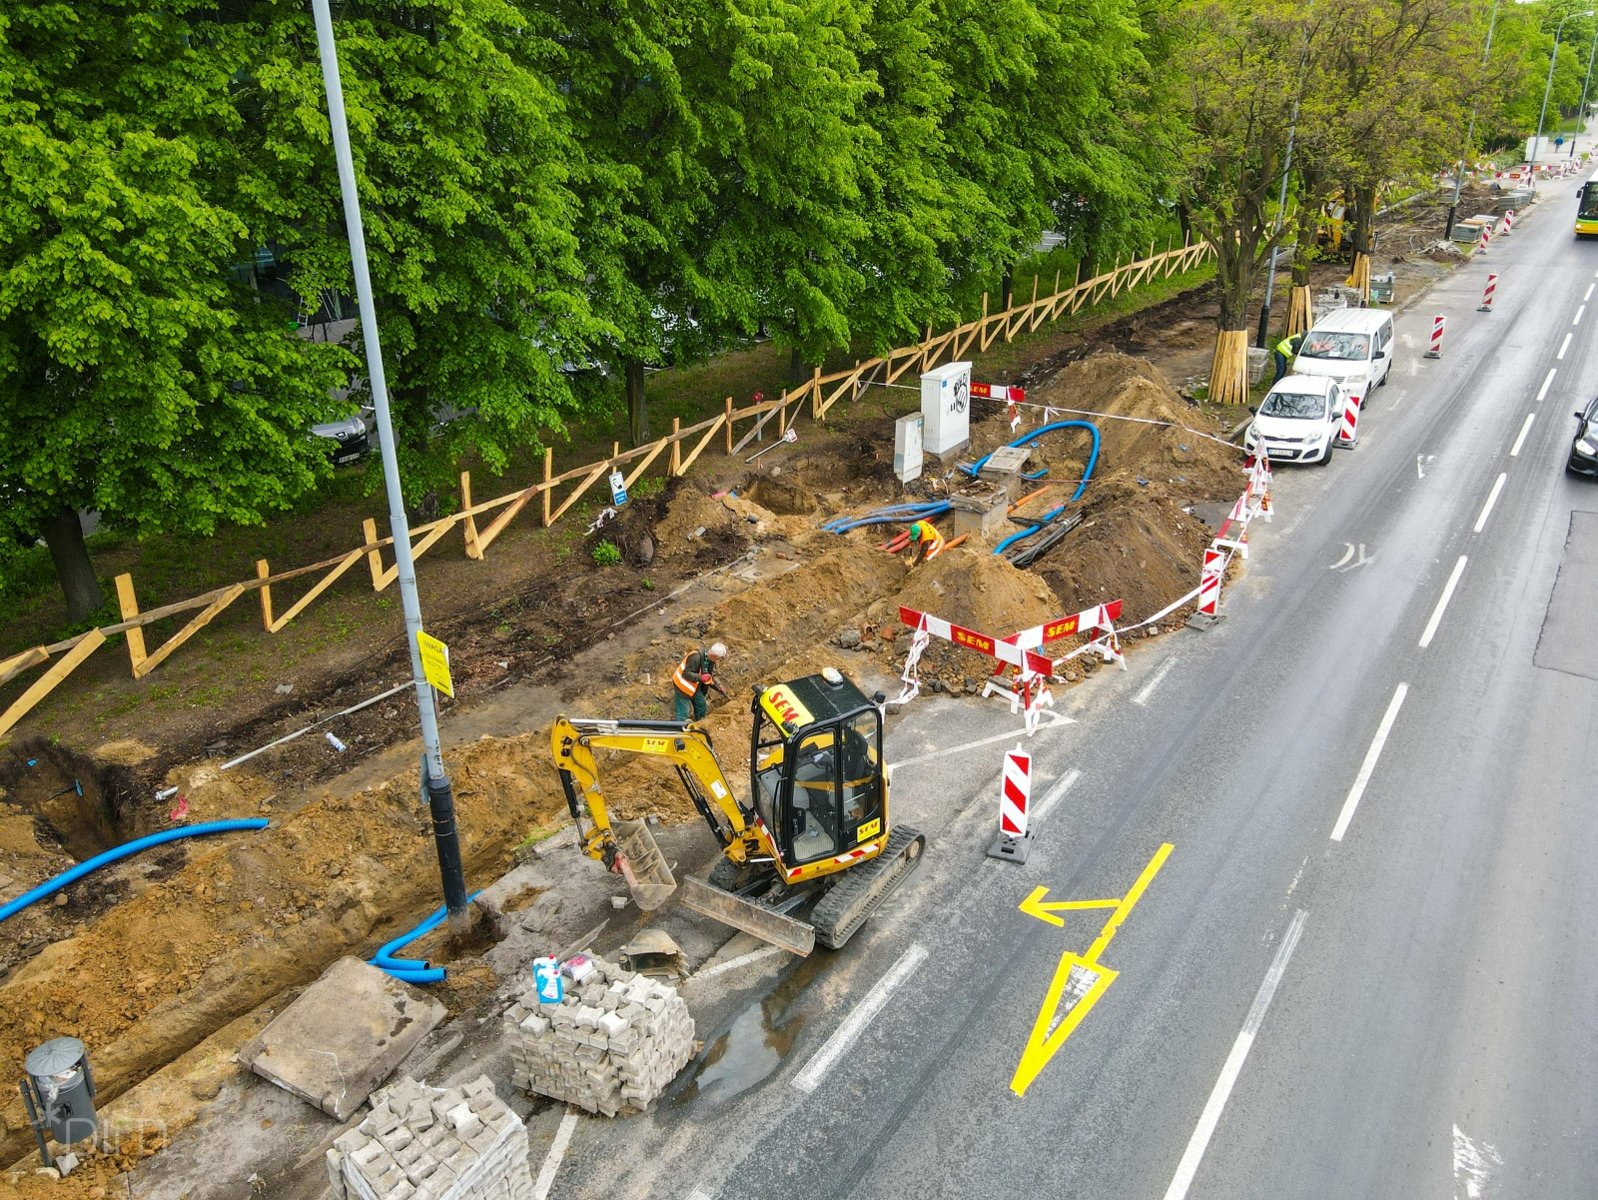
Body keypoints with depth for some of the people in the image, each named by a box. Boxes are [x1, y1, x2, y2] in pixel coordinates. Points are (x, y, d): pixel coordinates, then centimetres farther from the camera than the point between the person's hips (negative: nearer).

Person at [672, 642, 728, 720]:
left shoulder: (711, 661, -2)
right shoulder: (696, 657, -30)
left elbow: (711, 678, 7)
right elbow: (686, 674, -32)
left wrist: (720, 688, -4)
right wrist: (701, 677, -37)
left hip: (694, 686, 9)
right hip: (683, 685, -9)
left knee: (701, 705, 16)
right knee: (683, 712, -8)